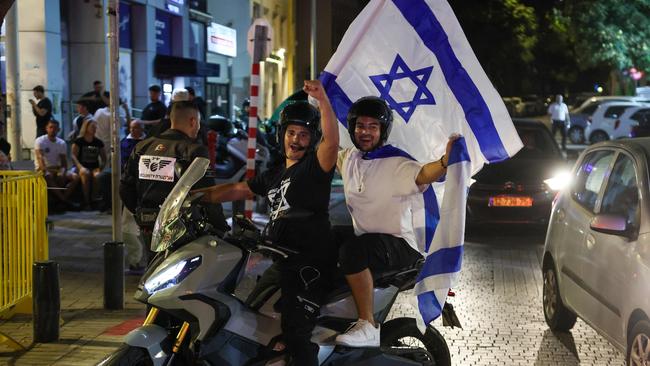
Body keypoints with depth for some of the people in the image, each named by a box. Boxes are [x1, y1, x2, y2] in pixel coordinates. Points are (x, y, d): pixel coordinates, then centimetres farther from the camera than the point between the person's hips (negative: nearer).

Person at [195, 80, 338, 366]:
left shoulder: (316, 166, -1)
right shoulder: (274, 176, 23)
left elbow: (332, 140, -21)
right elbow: (236, 190, 24)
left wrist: (323, 100, -35)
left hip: (311, 261, -9)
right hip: (281, 260, 9)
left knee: (294, 330, -21)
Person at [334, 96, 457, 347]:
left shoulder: (397, 164, -14)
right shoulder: (348, 158, 9)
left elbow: (423, 175, -34)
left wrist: (446, 161, -56)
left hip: (400, 245, -8)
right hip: (363, 238, 8)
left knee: (352, 249, -34)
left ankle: (368, 326, -28)